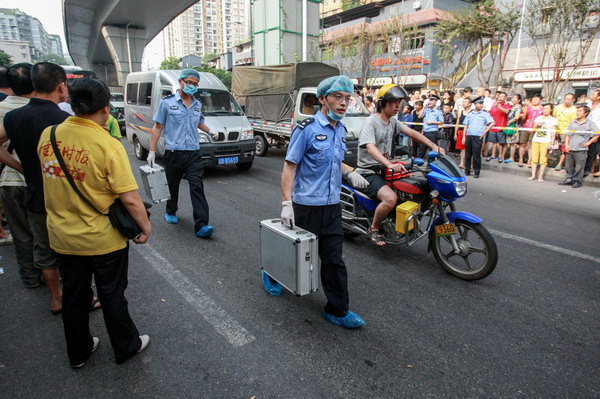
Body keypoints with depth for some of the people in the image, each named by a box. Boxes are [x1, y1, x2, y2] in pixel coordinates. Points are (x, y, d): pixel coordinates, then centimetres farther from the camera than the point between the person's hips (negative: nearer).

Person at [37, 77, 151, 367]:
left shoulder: (48, 135, -6)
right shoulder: (108, 145, -23)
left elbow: (48, 175, 10)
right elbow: (131, 199, -23)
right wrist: (145, 228, -10)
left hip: (62, 237, 5)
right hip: (104, 240, -5)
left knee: (73, 297, 22)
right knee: (112, 297, 14)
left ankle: (78, 352, 41)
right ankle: (126, 347, 35)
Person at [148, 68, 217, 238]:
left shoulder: (198, 104, 12)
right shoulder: (167, 102, -1)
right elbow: (158, 127, 1)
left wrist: (210, 130, 10)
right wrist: (152, 151, -4)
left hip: (194, 154, 2)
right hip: (174, 153, -2)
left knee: (197, 187, -10)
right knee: (172, 185, 13)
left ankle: (201, 226, -15)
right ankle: (170, 212, 40)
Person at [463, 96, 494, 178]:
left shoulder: (485, 114, 4)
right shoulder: (469, 114, 13)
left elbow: (492, 123, -2)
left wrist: (484, 132, -6)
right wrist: (464, 137, 7)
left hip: (478, 137, -3)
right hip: (469, 136, 3)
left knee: (476, 155, -4)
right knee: (467, 155, 7)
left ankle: (477, 172, 4)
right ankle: (467, 171, 18)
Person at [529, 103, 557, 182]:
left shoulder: (553, 120, 6)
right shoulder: (539, 118, 16)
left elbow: (553, 132, 2)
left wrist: (552, 143, -5)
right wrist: (537, 125, -7)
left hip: (546, 142, -3)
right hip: (535, 140, 3)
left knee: (543, 160, -6)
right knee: (534, 158, -1)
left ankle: (541, 176, -3)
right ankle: (533, 175, 2)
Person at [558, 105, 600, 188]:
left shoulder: (590, 123, -2)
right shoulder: (573, 123, 9)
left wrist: (589, 142, -4)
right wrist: (566, 145, 3)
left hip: (581, 150, -4)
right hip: (570, 149, 4)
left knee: (579, 167, 0)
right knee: (568, 166, 11)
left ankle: (578, 181, 11)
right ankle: (569, 180, 23)